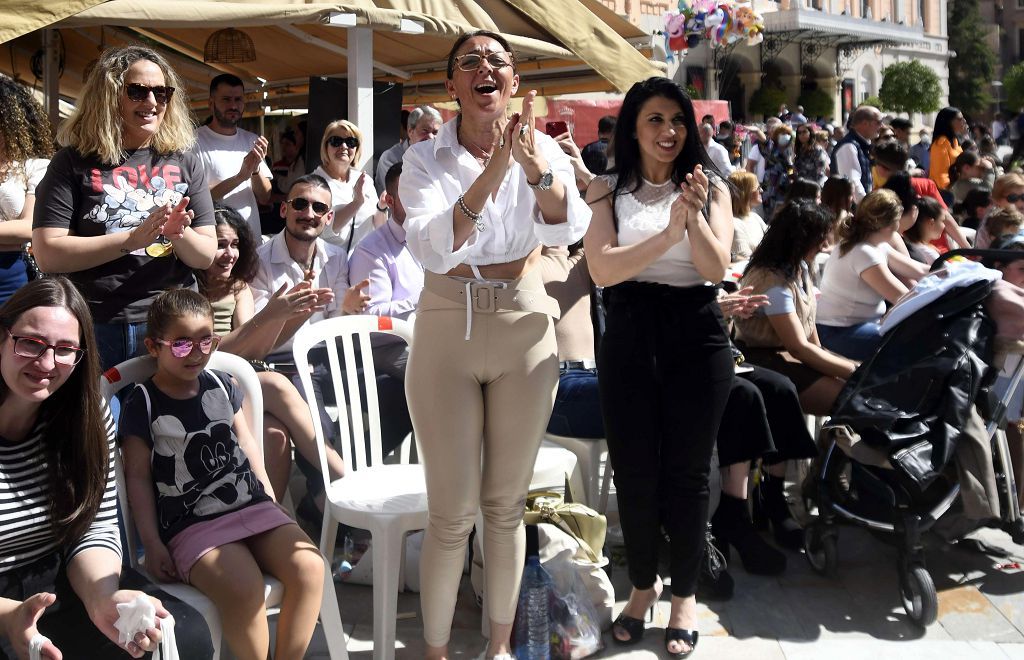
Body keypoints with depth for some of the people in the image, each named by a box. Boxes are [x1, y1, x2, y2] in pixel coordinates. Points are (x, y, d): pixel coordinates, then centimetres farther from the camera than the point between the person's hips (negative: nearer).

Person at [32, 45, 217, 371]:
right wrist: (133, 238, -19)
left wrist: (179, 234, -18)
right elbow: (47, 255, -11)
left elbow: (206, 256, 4)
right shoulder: (74, 162, -4)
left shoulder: (184, 161, 5)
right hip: (97, 325, -2)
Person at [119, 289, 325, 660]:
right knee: (243, 587, -31)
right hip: (192, 523, -5)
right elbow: (138, 476, -1)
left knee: (308, 566, -18)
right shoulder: (142, 404, -2)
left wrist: (270, 498, 15)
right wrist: (152, 544, -6)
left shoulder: (222, 386, 12)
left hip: (252, 506, 5)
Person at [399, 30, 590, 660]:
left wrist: (536, 168, -33)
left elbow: (567, 230, -16)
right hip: (448, 329, -1)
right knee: (451, 512, 2)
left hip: (525, 329, 2)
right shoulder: (426, 158, -5)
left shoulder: (543, 148, 1)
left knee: (507, 504, 12)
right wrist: (492, 174, -30)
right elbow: (434, 248, -21)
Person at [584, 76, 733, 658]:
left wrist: (694, 215, -23)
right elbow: (602, 270, -11)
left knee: (688, 469, 7)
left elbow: (716, 268, -7)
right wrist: (669, 231, -23)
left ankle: (686, 593, 23)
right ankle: (643, 584, 28)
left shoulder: (710, 187, 4)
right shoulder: (608, 189, 3)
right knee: (635, 468, 7)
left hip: (697, 334, 0)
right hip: (631, 335, 0)